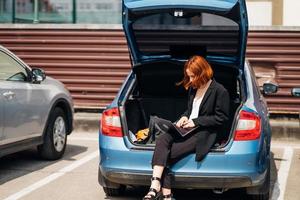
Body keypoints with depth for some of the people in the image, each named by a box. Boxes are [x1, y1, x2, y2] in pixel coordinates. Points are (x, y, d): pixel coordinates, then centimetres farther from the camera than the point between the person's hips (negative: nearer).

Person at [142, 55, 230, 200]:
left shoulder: (220, 91, -6)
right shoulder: (193, 88, 18)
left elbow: (221, 118, -8)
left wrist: (196, 121, -12)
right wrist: (185, 117, 4)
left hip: (203, 133, -7)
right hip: (188, 128, 7)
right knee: (162, 139, -25)